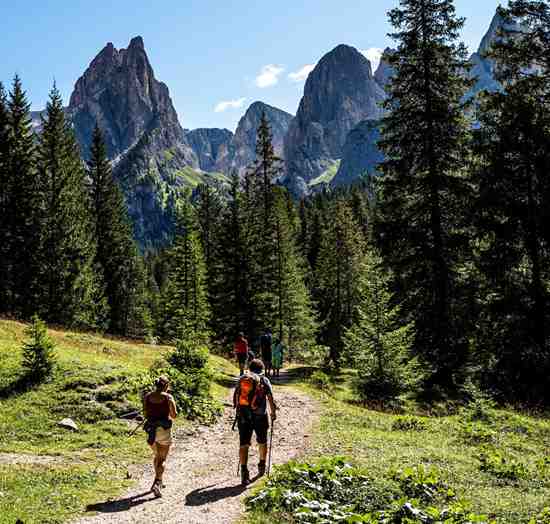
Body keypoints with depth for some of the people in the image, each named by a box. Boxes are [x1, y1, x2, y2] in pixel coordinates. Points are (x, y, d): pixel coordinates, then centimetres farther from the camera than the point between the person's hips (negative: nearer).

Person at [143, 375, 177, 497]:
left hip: (151, 429, 4)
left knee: (156, 455, 24)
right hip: (164, 429, -4)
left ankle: (159, 481, 34)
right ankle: (156, 484, -13)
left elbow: (145, 415, 2)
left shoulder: (147, 397, 0)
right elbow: (174, 415, -6)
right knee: (162, 459, 3)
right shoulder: (168, 397, -9)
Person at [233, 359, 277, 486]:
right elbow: (270, 398, -3)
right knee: (262, 442, 20)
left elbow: (235, 397, 14)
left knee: (243, 444, 1)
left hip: (243, 416, 1)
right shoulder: (264, 380, 1)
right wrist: (273, 412, 9)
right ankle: (262, 466, 34)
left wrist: (238, 409, 28)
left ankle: (244, 470, -13)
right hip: (260, 416, -1)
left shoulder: (241, 379, 8)